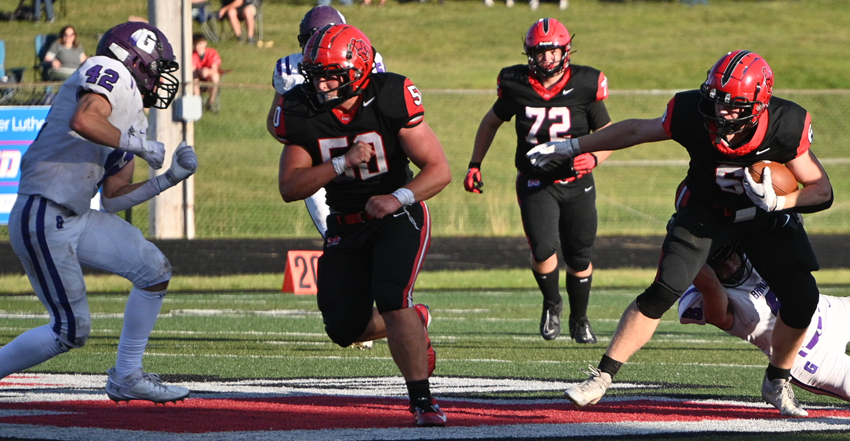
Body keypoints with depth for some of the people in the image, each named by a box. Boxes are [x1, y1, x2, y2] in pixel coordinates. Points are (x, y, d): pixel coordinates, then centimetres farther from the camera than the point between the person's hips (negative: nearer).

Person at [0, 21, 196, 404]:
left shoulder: (132, 124, 18)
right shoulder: (110, 74, -7)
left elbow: (112, 200, 19)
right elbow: (84, 120, -29)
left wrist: (168, 179, 12)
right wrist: (139, 145, -16)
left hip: (78, 218, 10)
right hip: (43, 219, -10)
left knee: (154, 271, 7)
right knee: (71, 330, -6)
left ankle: (126, 377, 17)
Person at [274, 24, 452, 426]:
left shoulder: (391, 101, -19)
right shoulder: (302, 113, -11)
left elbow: (439, 170, -16)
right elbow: (289, 188, -13)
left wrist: (398, 198, -32)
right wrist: (342, 164, -26)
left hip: (398, 216, -4)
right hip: (346, 227, 5)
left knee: (392, 299, -26)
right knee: (345, 328, 3)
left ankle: (422, 400, -17)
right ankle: (415, 323, 34)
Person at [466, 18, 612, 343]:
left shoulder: (584, 87, -8)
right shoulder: (517, 87, -5)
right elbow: (491, 122, 14)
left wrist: (594, 159, -19)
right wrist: (475, 164, 12)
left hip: (576, 184, 1)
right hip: (536, 184, -1)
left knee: (580, 259, 5)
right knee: (543, 250, -19)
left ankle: (579, 320, 31)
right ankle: (551, 304, 11)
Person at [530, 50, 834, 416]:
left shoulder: (786, 128, -30)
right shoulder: (693, 115, -28)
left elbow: (822, 191, -18)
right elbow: (635, 131, -9)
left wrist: (779, 203, -38)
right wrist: (570, 148, -2)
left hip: (764, 216, 1)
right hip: (705, 207, -1)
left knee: (802, 297, -12)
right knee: (663, 292, -17)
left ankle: (777, 383, 13)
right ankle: (601, 378, -9)